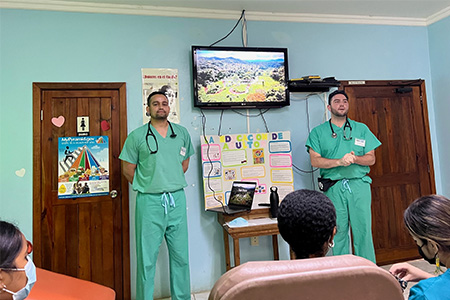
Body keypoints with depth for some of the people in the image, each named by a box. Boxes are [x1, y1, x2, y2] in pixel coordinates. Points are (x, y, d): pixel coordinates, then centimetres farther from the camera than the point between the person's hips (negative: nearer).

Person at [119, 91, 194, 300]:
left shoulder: (182, 133, 9)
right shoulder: (137, 136, -1)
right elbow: (128, 170, 3)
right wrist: (148, 187, 4)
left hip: (177, 199, 3)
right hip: (150, 202, -3)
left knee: (181, 255, 12)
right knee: (147, 258, 5)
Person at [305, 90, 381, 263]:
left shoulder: (361, 129, 14)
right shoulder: (318, 132, 7)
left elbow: (371, 158, 8)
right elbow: (315, 160, -3)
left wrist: (354, 158, -13)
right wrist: (340, 161, -16)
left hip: (359, 185, 1)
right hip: (333, 188, -1)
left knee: (363, 230, 2)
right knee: (338, 232, 5)